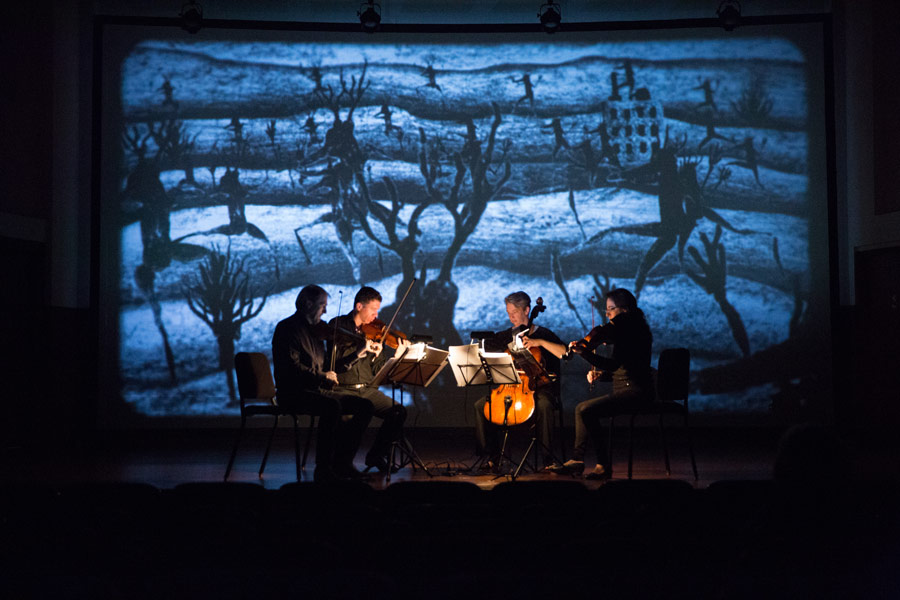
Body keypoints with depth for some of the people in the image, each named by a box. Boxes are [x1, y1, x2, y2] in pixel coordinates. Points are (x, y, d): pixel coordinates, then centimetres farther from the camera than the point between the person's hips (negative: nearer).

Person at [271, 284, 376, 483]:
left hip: (318, 390, 8)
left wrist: (357, 354, 13)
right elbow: (292, 367, -19)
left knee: (364, 406, -7)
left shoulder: (316, 329, 20)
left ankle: (342, 464, -5)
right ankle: (323, 469, -28)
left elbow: (328, 368, 20)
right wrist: (323, 376, -21)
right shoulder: (287, 328, -6)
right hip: (294, 393, -8)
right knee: (332, 406, -35)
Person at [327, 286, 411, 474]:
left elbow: (379, 371, 8)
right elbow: (335, 356, -14)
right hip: (342, 388, -4)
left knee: (398, 411, -15)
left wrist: (397, 356, -8)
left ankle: (376, 455, 4)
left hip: (368, 390, 5)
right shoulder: (338, 325, 2)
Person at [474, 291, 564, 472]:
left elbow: (566, 353, -11)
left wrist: (541, 342, -19)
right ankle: (492, 456, -8)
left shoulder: (543, 333, 3)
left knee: (543, 405, -38)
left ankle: (548, 458, -24)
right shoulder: (505, 336, 16)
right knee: (480, 405, -17)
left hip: (539, 386, -4)